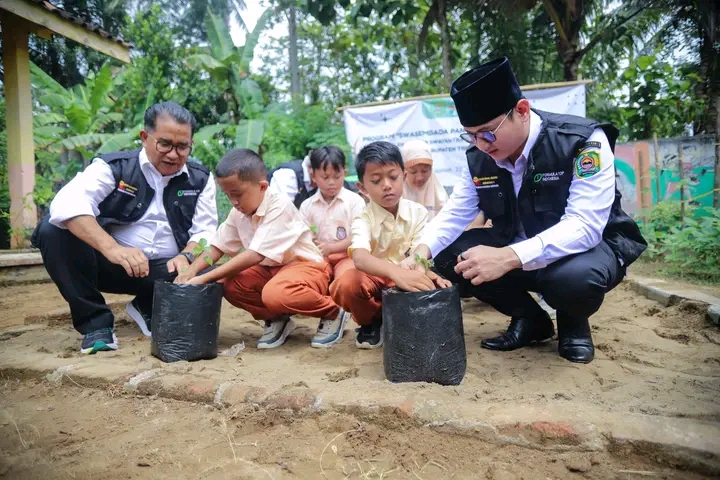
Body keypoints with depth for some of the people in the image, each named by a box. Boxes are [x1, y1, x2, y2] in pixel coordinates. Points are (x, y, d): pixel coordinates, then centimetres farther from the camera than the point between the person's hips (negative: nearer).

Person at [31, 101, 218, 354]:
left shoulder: (200, 179, 3)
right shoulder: (113, 167, -6)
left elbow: (205, 231, -2)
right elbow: (66, 203, -24)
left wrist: (186, 257, -26)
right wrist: (112, 248, -40)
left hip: (166, 270, 2)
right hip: (109, 264, -1)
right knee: (52, 230, -24)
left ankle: (149, 308, 7)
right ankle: (96, 322, -10)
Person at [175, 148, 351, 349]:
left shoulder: (279, 206, -26)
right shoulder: (238, 213, -2)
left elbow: (255, 255, -31)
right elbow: (217, 247, 6)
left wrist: (204, 278, -31)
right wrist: (191, 271, -14)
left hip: (306, 266, -7)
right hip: (270, 269, 8)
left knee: (275, 293, -37)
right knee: (227, 283, -15)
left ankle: (333, 313, -9)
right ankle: (276, 319, 5)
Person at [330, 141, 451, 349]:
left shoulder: (418, 212, -7)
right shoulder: (363, 219, -15)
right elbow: (359, 257, -37)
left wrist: (424, 272, -44)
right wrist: (396, 271, -58)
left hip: (409, 280, 2)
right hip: (375, 279, -1)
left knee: (435, 286, -30)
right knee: (346, 284, -34)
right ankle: (372, 322, 0)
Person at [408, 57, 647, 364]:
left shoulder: (584, 142, -25)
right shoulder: (478, 158, -9)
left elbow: (585, 226, -33)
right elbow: (454, 214, -7)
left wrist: (507, 258, -47)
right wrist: (421, 251, -29)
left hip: (588, 246, -5)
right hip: (514, 251, 5)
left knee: (575, 276, -40)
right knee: (448, 257, -14)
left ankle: (573, 324, 0)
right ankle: (529, 319, 5)